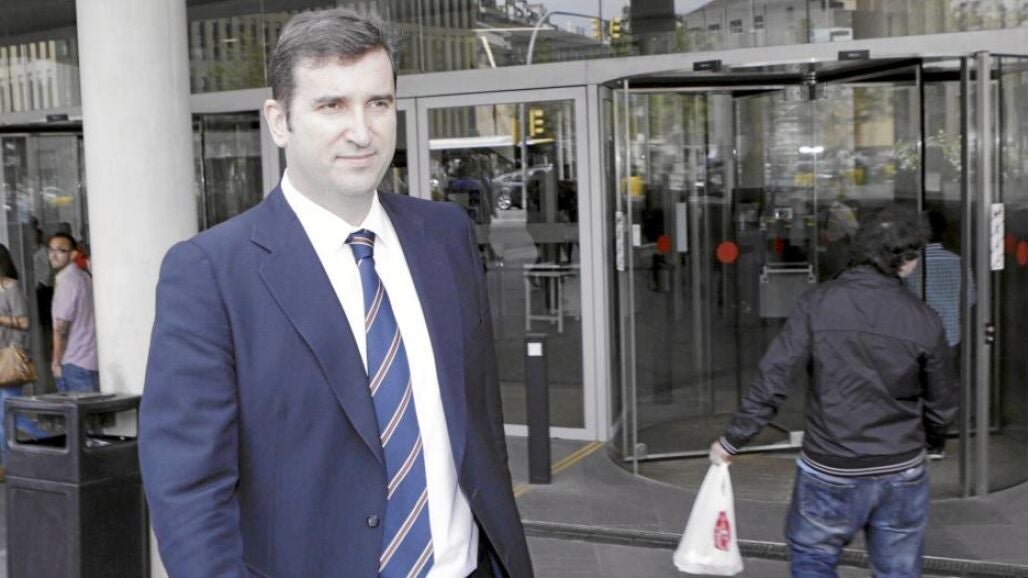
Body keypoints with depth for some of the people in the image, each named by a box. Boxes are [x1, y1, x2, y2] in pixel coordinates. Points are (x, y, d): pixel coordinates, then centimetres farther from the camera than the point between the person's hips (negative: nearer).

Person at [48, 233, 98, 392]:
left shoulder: (66, 281, -12)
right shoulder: (83, 277, 14)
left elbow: (61, 327, -14)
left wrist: (56, 361, -8)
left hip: (74, 363, -8)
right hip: (91, 361, 8)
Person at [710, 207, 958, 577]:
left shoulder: (818, 304, -12)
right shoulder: (924, 320, -7)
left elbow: (772, 380, -15)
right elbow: (942, 406, 4)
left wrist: (732, 441, -5)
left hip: (830, 474, -2)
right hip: (902, 474, 2)